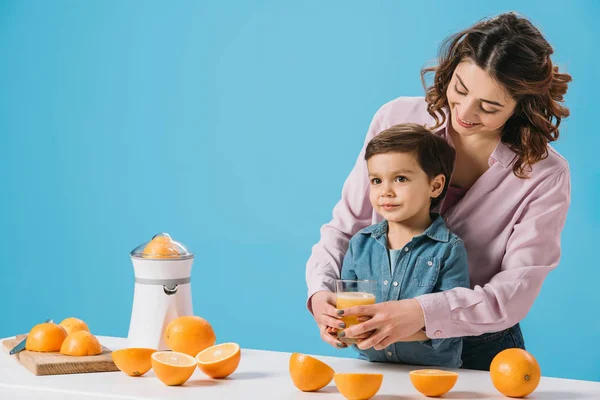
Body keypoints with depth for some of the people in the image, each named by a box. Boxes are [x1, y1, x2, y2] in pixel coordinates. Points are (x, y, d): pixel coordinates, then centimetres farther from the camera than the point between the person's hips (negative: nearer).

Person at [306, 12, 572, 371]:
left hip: (480, 353, 0)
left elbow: (515, 292, -17)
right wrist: (322, 288, -17)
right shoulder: (397, 119, -4)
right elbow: (347, 223, 1)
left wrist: (423, 313, -32)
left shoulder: (545, 177, -12)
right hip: (383, 347, 1)